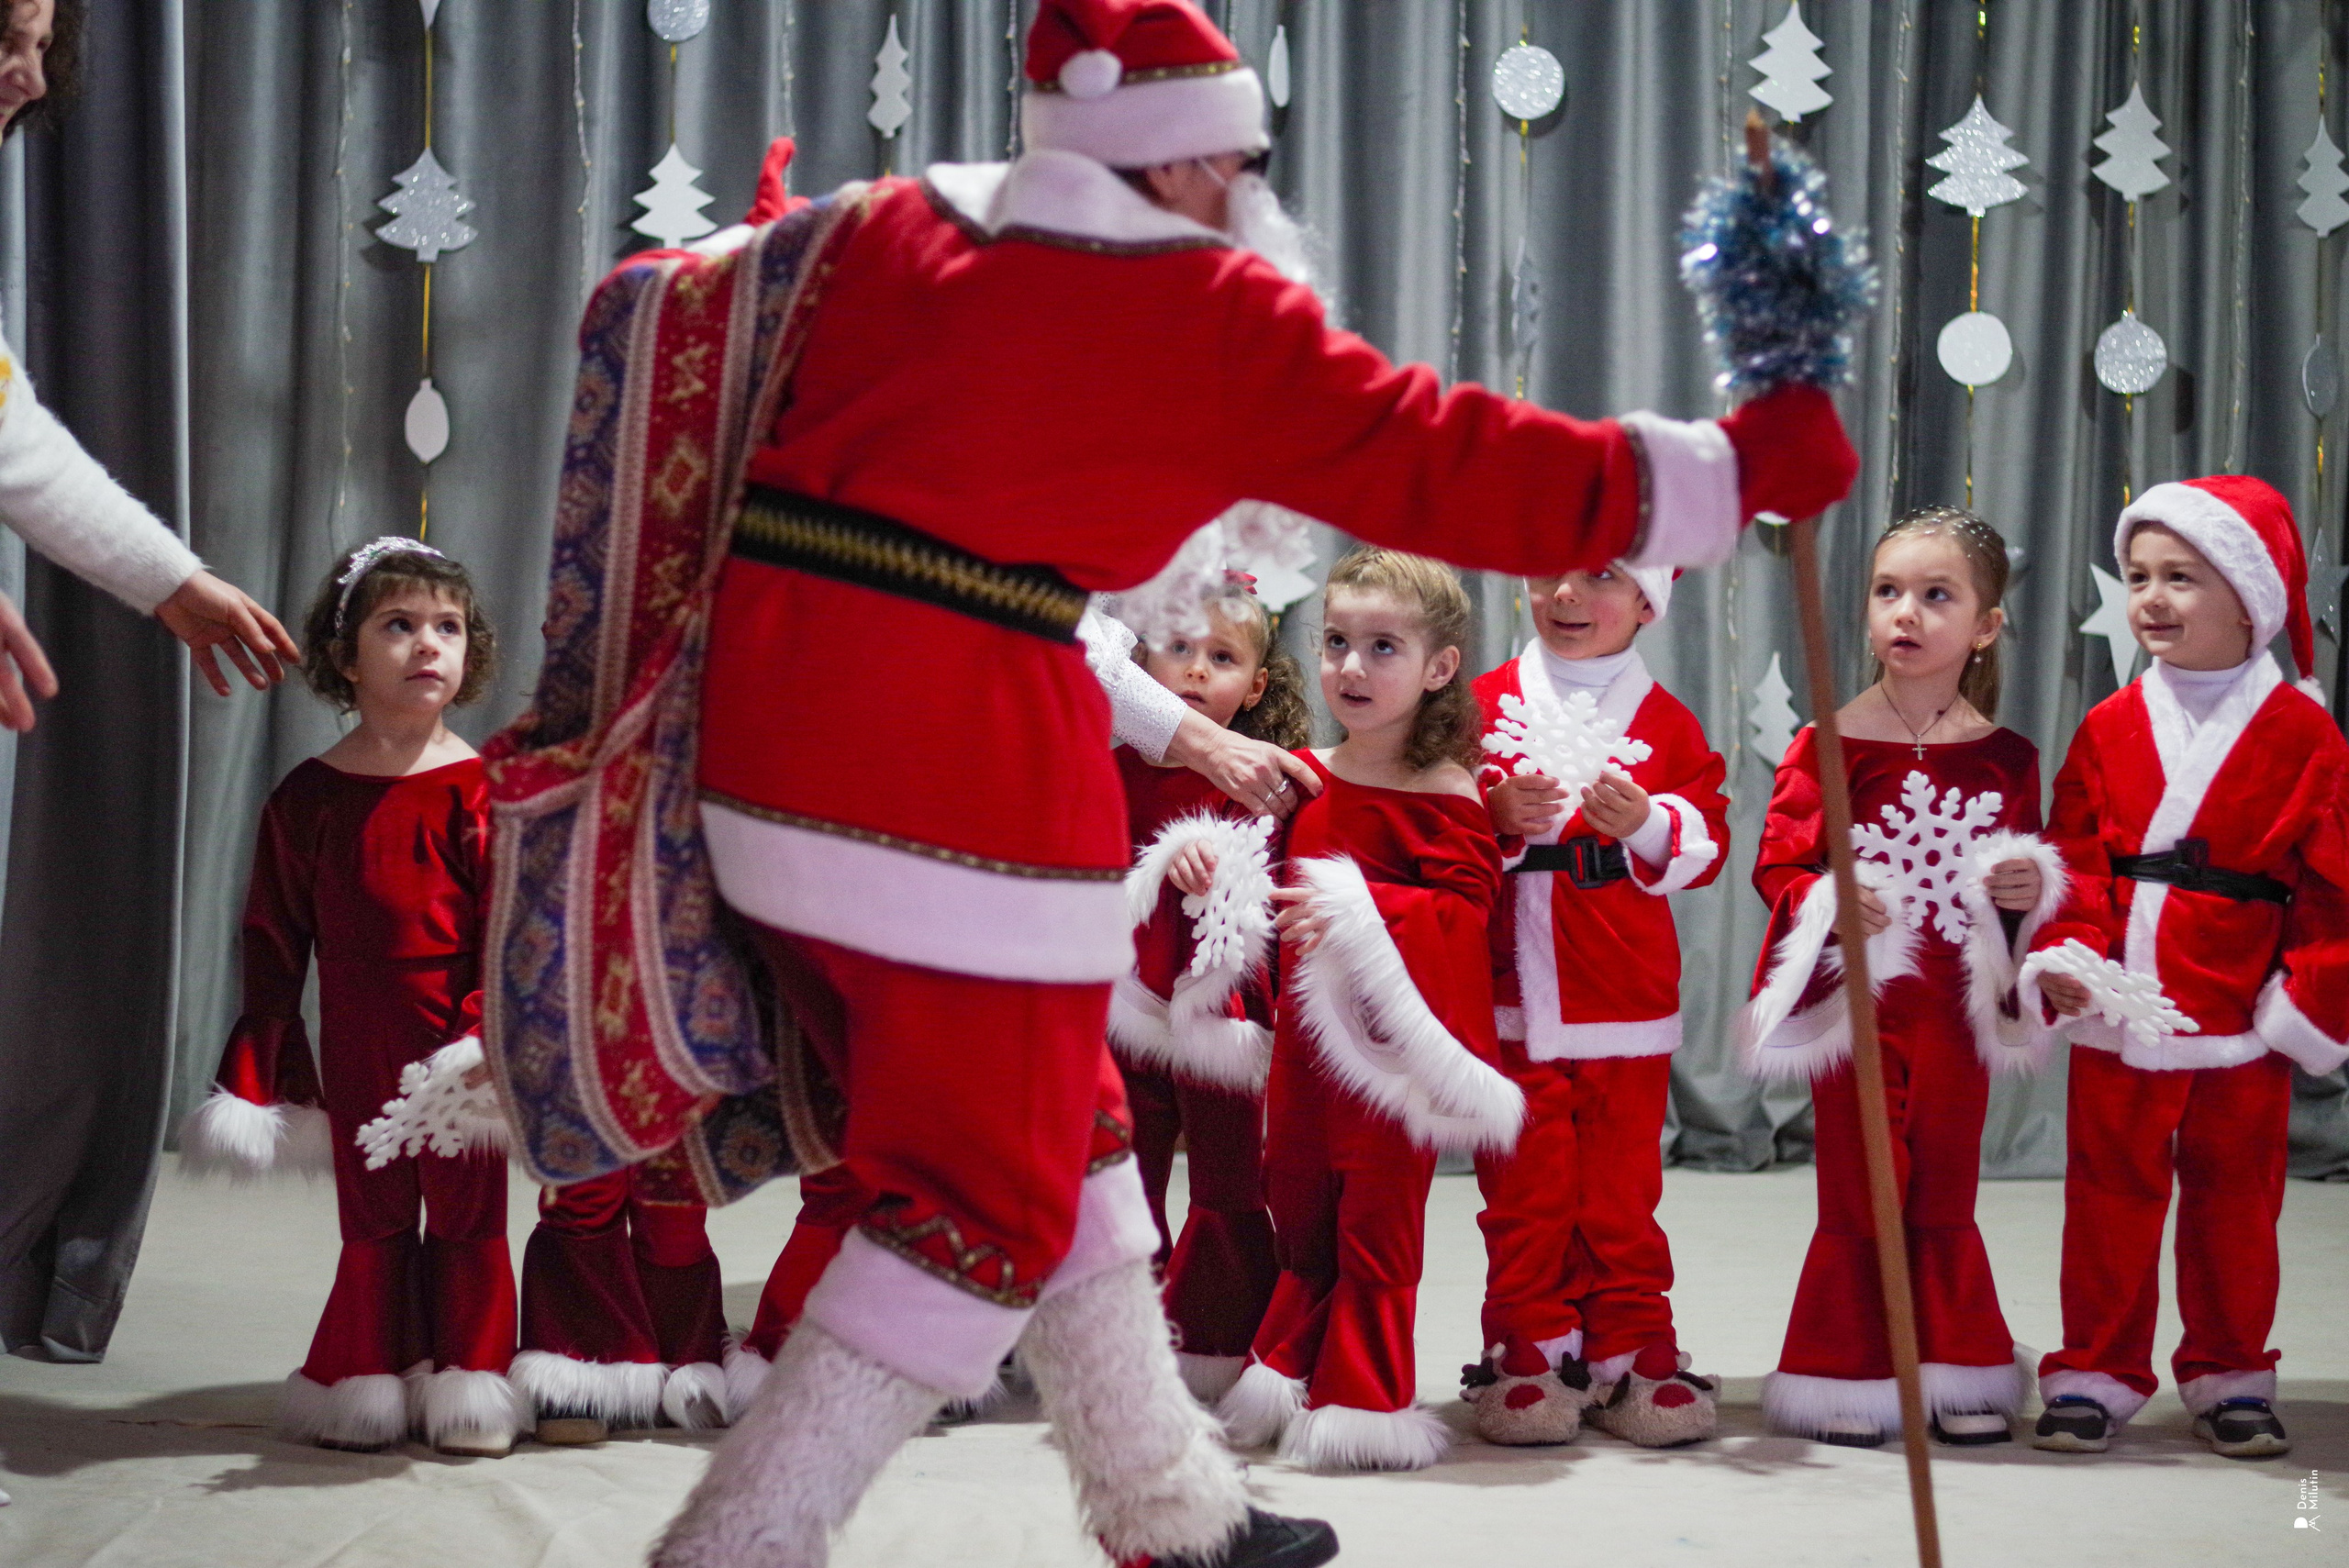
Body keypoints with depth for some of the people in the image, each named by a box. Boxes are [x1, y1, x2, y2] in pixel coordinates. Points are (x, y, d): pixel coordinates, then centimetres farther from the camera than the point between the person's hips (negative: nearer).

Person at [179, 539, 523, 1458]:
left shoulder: (480, 790, -6)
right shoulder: (308, 797, 2)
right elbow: (273, 942, 7)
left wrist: (483, 1037, -20)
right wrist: (262, 1064, 6)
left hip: (458, 1046, -2)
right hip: (356, 1055, 2)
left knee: (467, 1213, 7)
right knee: (371, 1218, 11)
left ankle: (471, 1384, 19)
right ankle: (370, 1380, 24)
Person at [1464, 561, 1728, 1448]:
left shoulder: (1665, 722, 7)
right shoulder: (1484, 704, 6)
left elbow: (1707, 845, 1)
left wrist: (1646, 822, -18)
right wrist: (1499, 815, -16)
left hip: (1627, 1004, 0)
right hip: (1510, 999, 0)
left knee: (1622, 1186, 4)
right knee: (1523, 1187, 1)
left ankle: (1632, 1353, 12)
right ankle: (1530, 1351, 10)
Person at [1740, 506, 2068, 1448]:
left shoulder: (2006, 758, 3)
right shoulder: (1829, 745, -5)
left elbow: (2030, 862, 13)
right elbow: (1776, 863, -5)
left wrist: (2032, 889, -9)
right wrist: (1825, 904, -24)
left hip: (1957, 1006, 2)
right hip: (1856, 998, -2)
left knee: (1945, 1197, 10)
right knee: (1860, 1195, 3)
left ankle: (1955, 1378, 21)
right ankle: (1847, 1380, 14)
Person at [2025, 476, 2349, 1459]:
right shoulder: (2110, 729, 3)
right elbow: (2075, 861, 1)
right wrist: (2066, 953, -14)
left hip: (2243, 1022, -1)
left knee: (2234, 1206, 11)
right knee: (2109, 1200, 7)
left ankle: (2230, 1378, 25)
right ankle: (2096, 1375, 17)